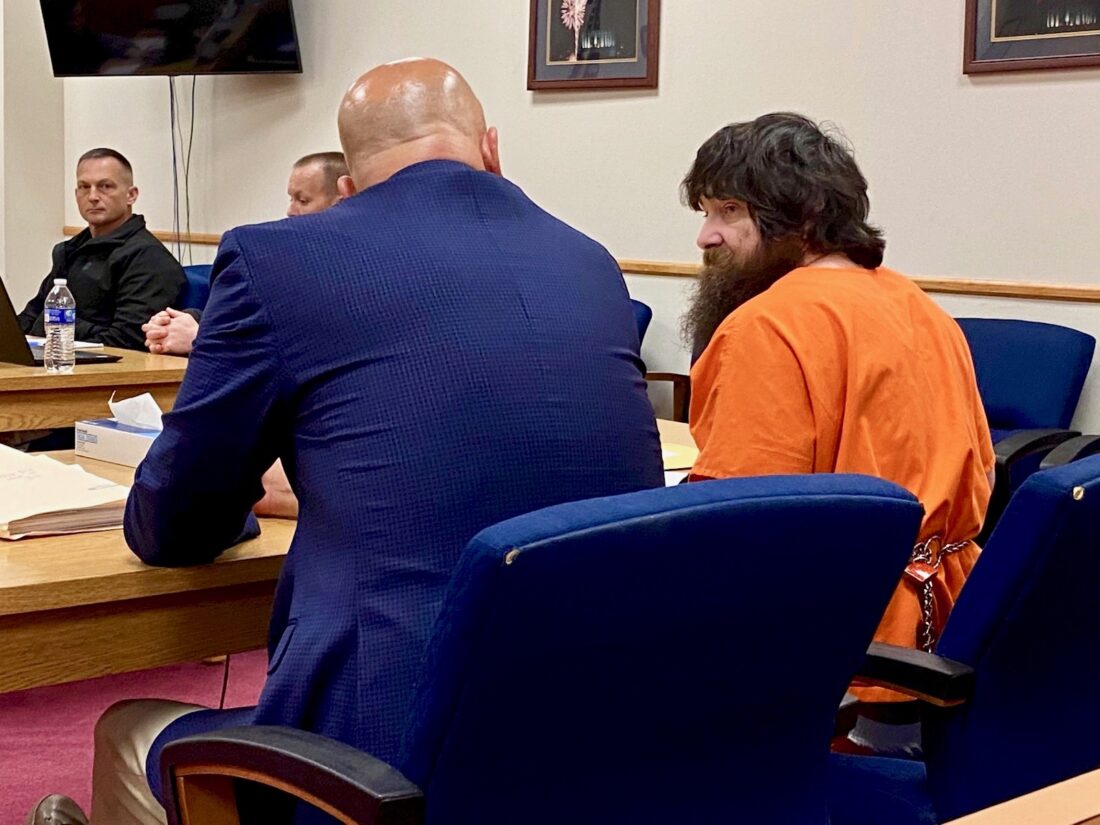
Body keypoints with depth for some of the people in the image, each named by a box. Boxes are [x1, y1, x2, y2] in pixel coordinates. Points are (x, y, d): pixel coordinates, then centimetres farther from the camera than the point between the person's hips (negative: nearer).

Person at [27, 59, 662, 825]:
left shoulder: (278, 257, -3)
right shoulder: (593, 266, 11)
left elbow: (172, 529, 7)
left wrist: (237, 502, 30)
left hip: (396, 754, -6)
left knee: (128, 738, 26)